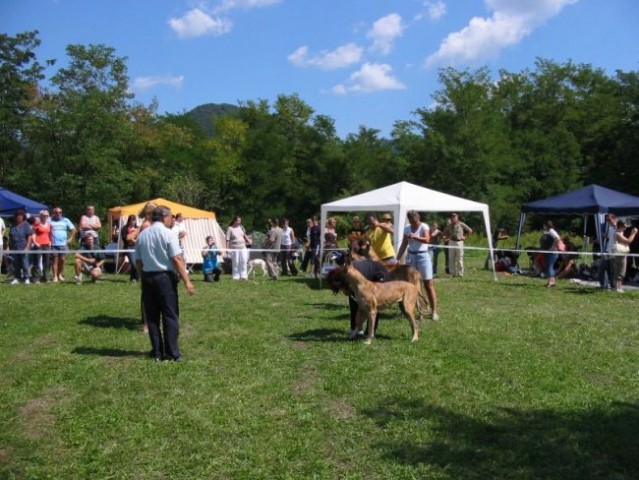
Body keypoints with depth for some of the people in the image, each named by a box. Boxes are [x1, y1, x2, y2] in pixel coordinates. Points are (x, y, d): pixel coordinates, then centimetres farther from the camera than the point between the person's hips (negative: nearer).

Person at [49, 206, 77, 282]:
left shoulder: (65, 220, 9)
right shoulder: (50, 220, 2)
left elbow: (73, 229, 15)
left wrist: (70, 238, 9)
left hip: (63, 244, 2)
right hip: (54, 244, -2)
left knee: (62, 260, 0)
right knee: (55, 260, -2)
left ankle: (60, 274, 15)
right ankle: (55, 276, 2)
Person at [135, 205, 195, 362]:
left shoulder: (142, 235, 9)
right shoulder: (168, 233, -8)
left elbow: (138, 261, 10)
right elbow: (177, 259, -15)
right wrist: (187, 281, -15)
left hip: (147, 277, 5)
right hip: (165, 277, -5)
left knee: (152, 317, 11)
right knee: (170, 316, 1)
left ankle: (157, 352, 13)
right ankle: (172, 353, 0)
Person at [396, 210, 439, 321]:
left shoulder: (424, 227, -7)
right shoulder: (407, 228, 7)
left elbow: (427, 240, -24)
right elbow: (404, 245, 8)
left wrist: (414, 237, -39)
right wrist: (397, 259, 0)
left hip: (423, 256, -5)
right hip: (411, 256, 5)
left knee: (428, 284, -3)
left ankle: (434, 311, -1)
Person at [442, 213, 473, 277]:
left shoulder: (461, 224, -1)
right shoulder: (449, 225, 9)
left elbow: (470, 230, 6)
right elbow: (445, 232, 25)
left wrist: (464, 236, 2)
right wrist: (447, 237, 8)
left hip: (459, 242, -3)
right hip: (451, 242, 4)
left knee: (459, 259, -2)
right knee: (451, 259, 4)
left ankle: (460, 273, 3)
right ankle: (452, 273, 11)